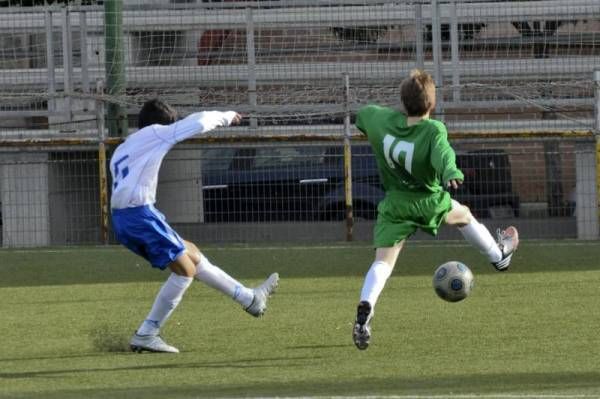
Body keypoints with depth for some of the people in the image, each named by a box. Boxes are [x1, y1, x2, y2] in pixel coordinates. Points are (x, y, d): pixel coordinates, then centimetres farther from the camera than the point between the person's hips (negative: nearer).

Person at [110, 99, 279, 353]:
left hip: (122, 219, 10)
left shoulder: (121, 151, 25)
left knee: (192, 255, 17)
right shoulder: (154, 133, 1)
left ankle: (250, 298, 25)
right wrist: (226, 117, 15)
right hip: (139, 211, -10)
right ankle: (145, 335, -7)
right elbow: (198, 123, -3)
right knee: (185, 269, -5)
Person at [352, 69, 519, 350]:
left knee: (383, 262, -5)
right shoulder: (434, 130, -23)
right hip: (429, 203, -2)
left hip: (394, 204, 2)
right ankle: (498, 255, 53)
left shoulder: (384, 120, -11)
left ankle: (364, 309, -31)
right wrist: (451, 174, -61)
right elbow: (443, 154, -43)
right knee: (463, 215, 30)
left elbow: (362, 116, 10)